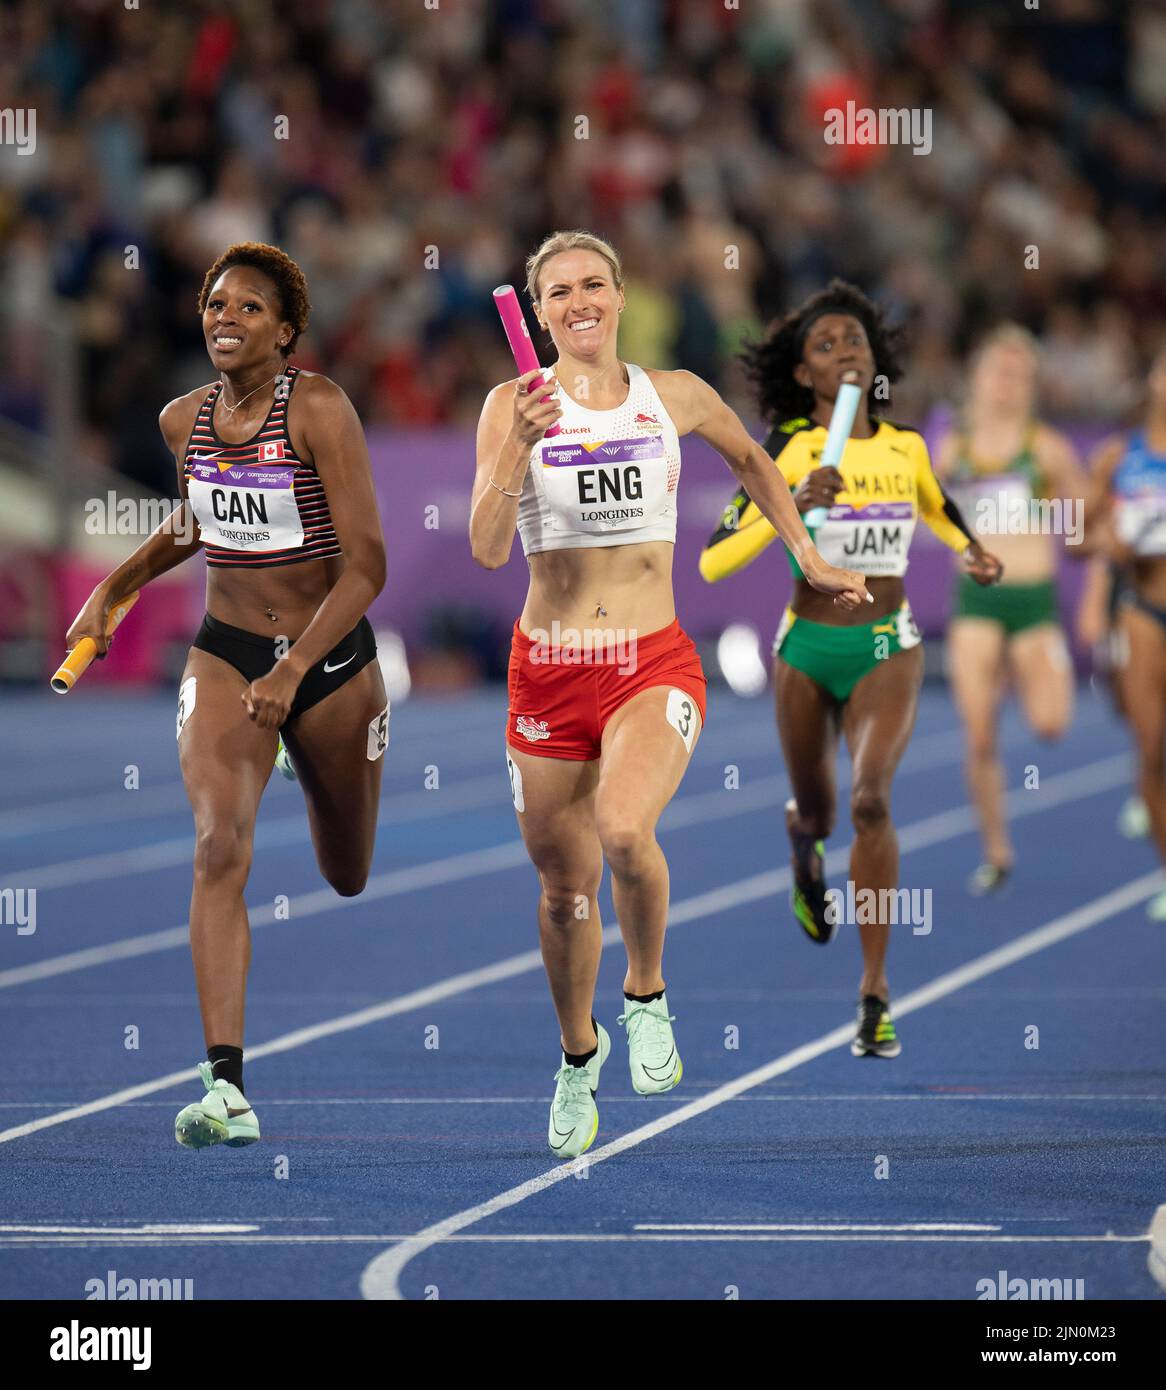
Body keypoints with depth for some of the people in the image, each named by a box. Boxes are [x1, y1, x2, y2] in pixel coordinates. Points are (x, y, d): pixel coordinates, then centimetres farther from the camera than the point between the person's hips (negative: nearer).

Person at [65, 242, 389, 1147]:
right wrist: (112, 590, 14)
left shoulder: (319, 409, -17)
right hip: (224, 656, 2)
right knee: (220, 846, -22)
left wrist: (293, 669, -30)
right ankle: (226, 1086, -28)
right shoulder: (184, 420, -1)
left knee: (348, 875, 19)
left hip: (331, 658, -2)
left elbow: (368, 565, -21)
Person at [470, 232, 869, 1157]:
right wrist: (523, 444, -24)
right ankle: (579, 1052, 37)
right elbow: (487, 550, -13)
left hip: (655, 665, -1)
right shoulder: (515, 404, -3)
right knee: (565, 886, 10)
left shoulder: (675, 396, 2)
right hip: (549, 670, 1)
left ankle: (647, 995, -2)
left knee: (623, 830, -29)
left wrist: (810, 561, 25)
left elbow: (751, 460, 24)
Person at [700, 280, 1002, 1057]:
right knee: (817, 811, 15)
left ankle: (876, 991, -18)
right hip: (807, 646, 0)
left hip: (887, 649, 0)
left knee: (871, 800, -21)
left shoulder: (907, 448, 2)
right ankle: (804, 846, 57)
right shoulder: (785, 452, -8)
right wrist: (790, 505, -27)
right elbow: (714, 562, -15)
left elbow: (942, 513, 26)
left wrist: (976, 555, 5)